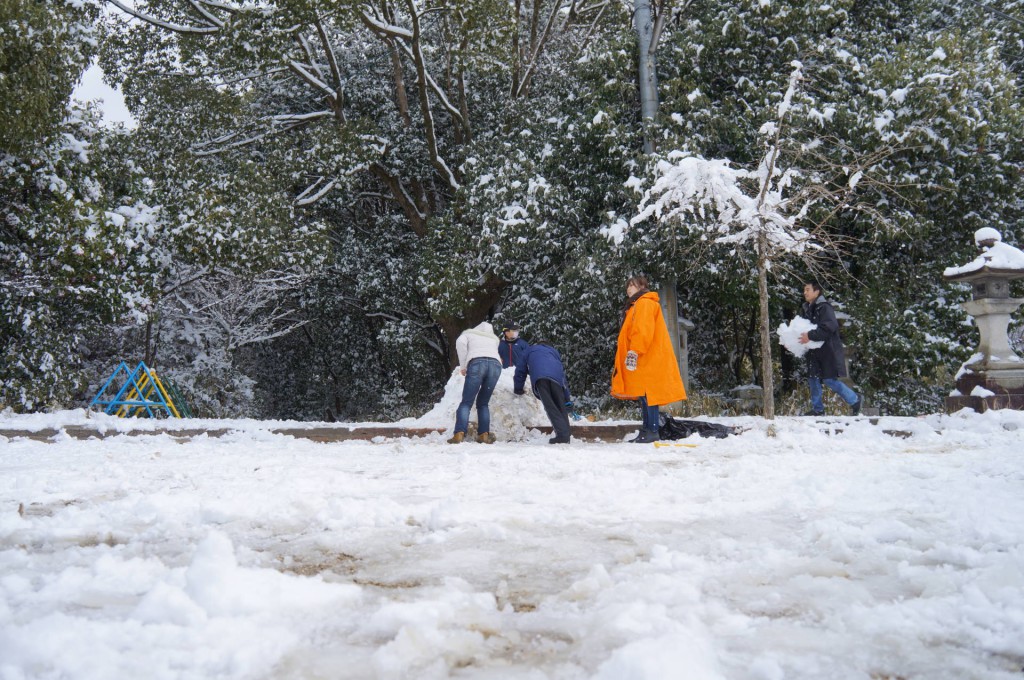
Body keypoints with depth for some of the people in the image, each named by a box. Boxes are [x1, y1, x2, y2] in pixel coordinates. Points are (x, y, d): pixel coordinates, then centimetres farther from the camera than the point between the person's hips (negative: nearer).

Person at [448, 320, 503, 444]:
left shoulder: (468, 333, 29)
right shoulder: (494, 338, 39)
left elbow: (460, 342, 8)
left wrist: (463, 366, 9)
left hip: (476, 363, -2)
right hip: (495, 365, 3)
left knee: (466, 402, -2)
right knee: (483, 403, 13)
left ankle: (459, 434, -19)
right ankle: (484, 434, -2)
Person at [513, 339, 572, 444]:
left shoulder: (530, 350, 38)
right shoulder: (554, 352, 41)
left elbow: (520, 369, 35)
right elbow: (563, 373, 37)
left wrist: (518, 389, 46)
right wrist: (567, 398, 37)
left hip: (539, 376, -2)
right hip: (556, 377, 3)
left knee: (550, 407, -10)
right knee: (561, 406, 7)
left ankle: (563, 434, -23)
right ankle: (566, 435, -3)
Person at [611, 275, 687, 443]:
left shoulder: (644, 303, -8)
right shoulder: (637, 305, 25)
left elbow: (643, 330, -20)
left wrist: (634, 352, -24)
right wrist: (632, 353, 23)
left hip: (648, 361, -10)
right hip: (644, 361, 10)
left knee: (646, 396, -13)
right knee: (645, 396, 8)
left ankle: (652, 432, -14)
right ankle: (647, 431, 10)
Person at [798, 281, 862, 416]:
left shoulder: (824, 307, -13)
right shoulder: (805, 309, 12)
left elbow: (829, 327, -25)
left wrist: (810, 336, -28)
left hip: (828, 350, -8)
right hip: (814, 351, 8)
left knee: (829, 379, -8)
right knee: (813, 379, 6)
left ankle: (854, 400, 10)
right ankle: (817, 409, 17)